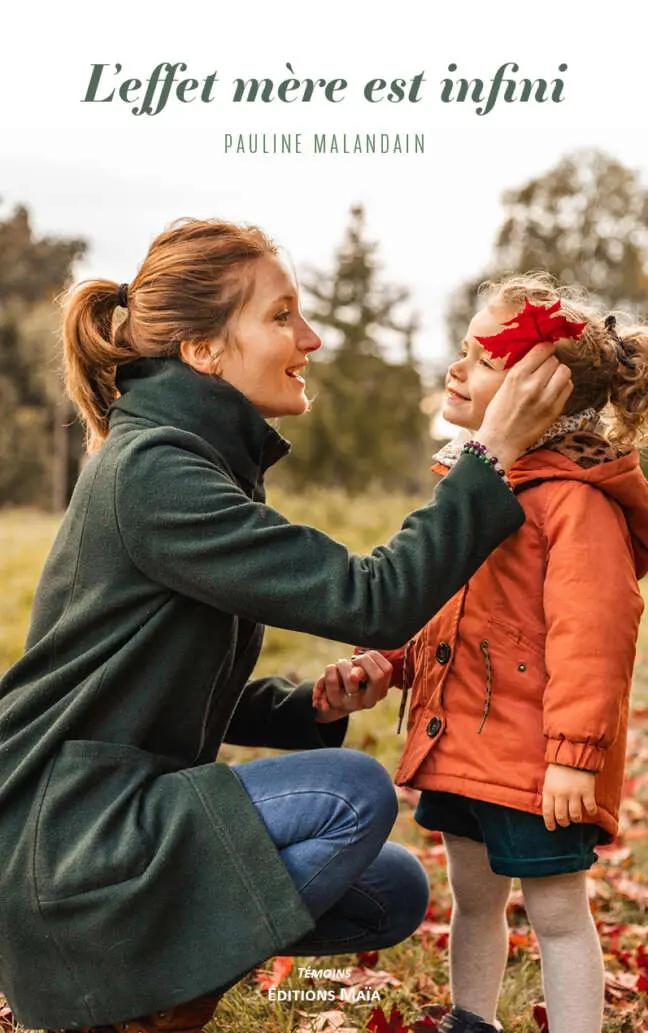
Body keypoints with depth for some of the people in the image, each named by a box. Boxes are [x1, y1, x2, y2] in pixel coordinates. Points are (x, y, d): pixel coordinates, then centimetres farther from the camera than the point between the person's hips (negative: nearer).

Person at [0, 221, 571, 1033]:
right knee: (352, 793, -24)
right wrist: (494, 456, -20)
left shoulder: (194, 463, 11)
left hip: (129, 807, 10)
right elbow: (373, 601, -24)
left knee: (393, 895, 8)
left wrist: (314, 704, -2)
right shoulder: (151, 474, -20)